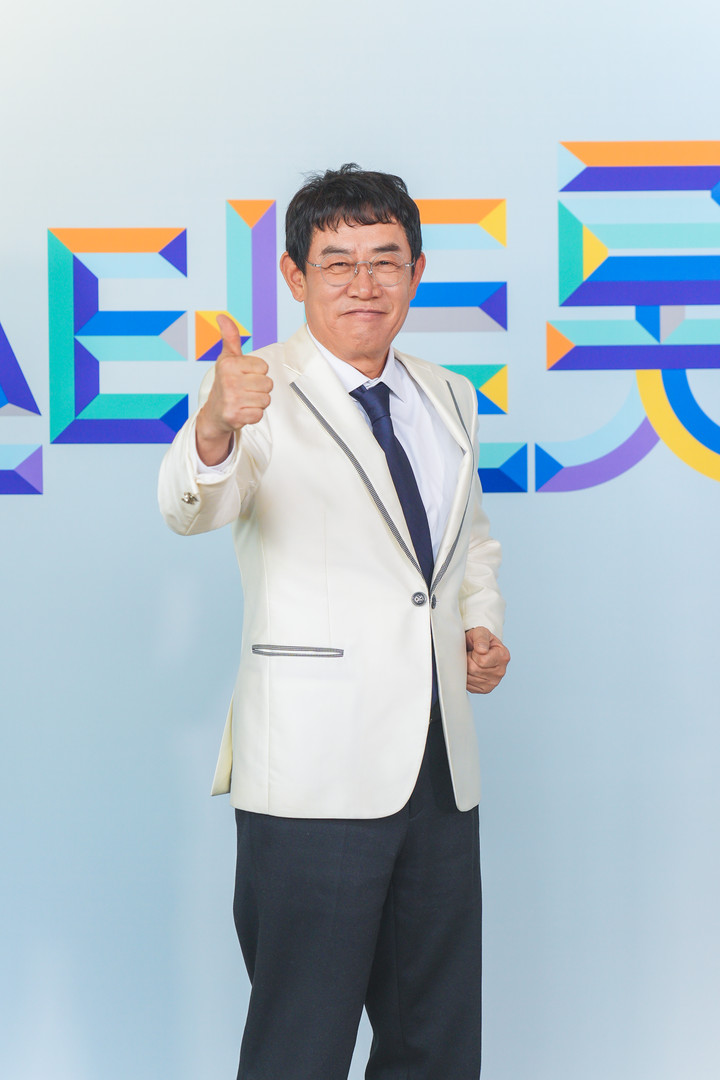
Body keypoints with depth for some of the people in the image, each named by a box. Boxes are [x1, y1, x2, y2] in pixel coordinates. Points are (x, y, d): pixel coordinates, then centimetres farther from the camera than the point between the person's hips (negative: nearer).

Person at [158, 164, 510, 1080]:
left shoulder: (448, 399, 13)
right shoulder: (262, 394, -7)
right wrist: (213, 432, -49)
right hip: (317, 770, -6)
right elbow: (190, 510, -27)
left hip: (440, 765, 6)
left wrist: (482, 626, 8)